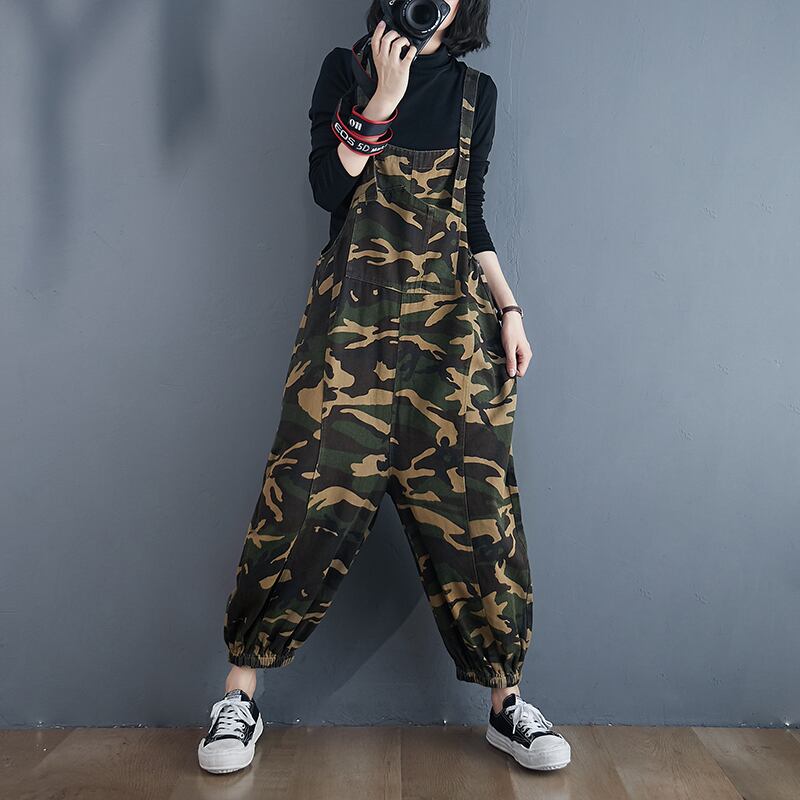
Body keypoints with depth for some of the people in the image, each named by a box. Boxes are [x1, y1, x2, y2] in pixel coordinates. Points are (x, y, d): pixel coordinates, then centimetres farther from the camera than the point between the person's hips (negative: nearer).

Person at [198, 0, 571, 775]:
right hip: (353, 316, -2)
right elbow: (329, 187, -4)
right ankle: (239, 697, 10)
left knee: (473, 502, -1)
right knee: (314, 494, -6)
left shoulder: (475, 92, 16)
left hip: (453, 322, 3)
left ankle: (505, 703, 12)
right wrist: (383, 96, -11)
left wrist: (507, 309, 9)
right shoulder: (347, 69, 9)